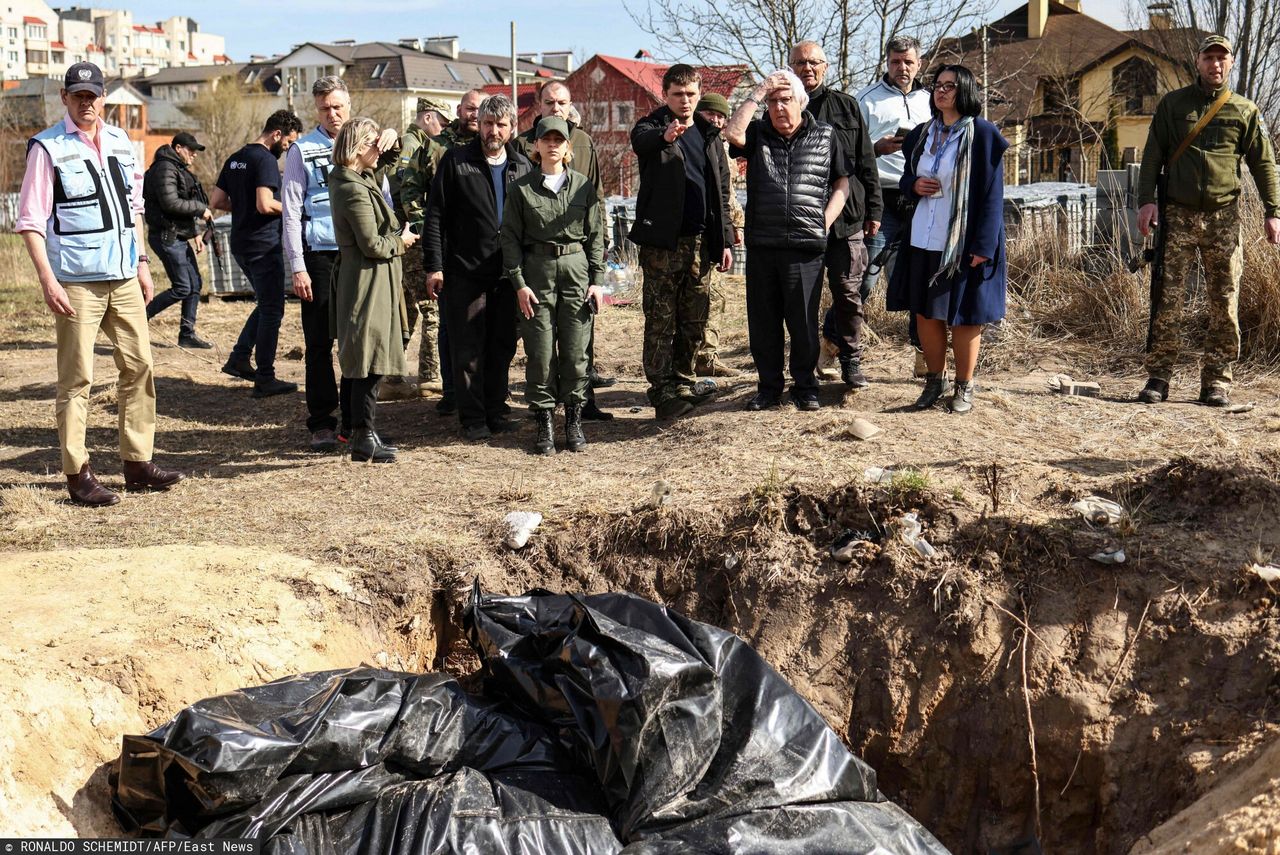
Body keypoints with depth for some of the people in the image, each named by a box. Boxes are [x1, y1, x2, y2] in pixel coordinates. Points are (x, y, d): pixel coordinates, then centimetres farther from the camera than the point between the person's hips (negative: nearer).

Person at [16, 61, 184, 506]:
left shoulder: (120, 143, 12)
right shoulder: (48, 148, -5)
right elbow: (30, 220, -8)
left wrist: (140, 263, 16)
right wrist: (47, 280, -16)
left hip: (124, 277, 6)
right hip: (76, 282, -6)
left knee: (139, 366, 8)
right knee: (77, 377, -2)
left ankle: (137, 462, 18)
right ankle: (77, 474, 4)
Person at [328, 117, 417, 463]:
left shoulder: (345, 180, 9)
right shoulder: (356, 190, -20)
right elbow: (373, 246, -19)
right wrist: (400, 241, -3)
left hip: (353, 281, 11)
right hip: (369, 283, -11)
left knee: (355, 362, 15)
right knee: (370, 361, -6)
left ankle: (355, 430, 25)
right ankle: (365, 438, -2)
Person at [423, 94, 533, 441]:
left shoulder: (522, 166, 9)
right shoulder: (456, 161, -2)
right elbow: (435, 215, -3)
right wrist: (434, 265, -9)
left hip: (508, 273, 3)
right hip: (465, 272, -3)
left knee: (503, 345, 9)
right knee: (468, 348, 1)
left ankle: (496, 410, 22)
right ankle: (473, 418, 9)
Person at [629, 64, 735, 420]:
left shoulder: (709, 135, 14)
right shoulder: (653, 127, -1)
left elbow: (722, 191, 17)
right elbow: (640, 140, -28)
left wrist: (725, 240, 10)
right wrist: (665, 135, -51)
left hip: (700, 242, 5)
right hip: (662, 241, -5)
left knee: (694, 320, 10)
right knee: (661, 320, -4)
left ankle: (682, 383, 21)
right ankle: (662, 391, -1)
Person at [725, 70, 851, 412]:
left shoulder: (826, 136, 8)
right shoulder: (757, 133, 10)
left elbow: (842, 183, 12)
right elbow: (733, 132, -12)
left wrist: (824, 223, -1)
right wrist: (756, 94, -6)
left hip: (806, 246, -2)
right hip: (761, 245, 2)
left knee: (803, 321, 3)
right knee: (762, 322, 7)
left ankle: (805, 386, 17)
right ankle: (769, 386, 20)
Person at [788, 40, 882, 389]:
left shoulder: (846, 106, 9)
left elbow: (866, 161, 9)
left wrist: (872, 210, 4)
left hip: (847, 216, 0)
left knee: (847, 290, 1)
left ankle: (851, 360, 13)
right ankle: (805, 362, 16)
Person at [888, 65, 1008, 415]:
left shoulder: (982, 135, -7)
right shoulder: (922, 134, 11)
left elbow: (992, 193, -9)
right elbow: (905, 178, 20)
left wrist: (983, 245, -16)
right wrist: (914, 186, -5)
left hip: (963, 242, -5)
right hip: (923, 240, 5)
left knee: (963, 314, 3)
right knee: (925, 311, 9)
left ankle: (964, 386, 16)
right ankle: (935, 380, 24)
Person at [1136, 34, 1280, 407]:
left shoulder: (1246, 110, 10)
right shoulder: (1172, 104, 8)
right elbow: (1153, 155, 6)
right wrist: (1146, 200, -6)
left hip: (1224, 217, 1)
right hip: (1178, 215, -1)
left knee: (1224, 304, 1)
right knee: (1168, 299, -4)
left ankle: (1217, 381, 7)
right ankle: (1158, 377, 1)